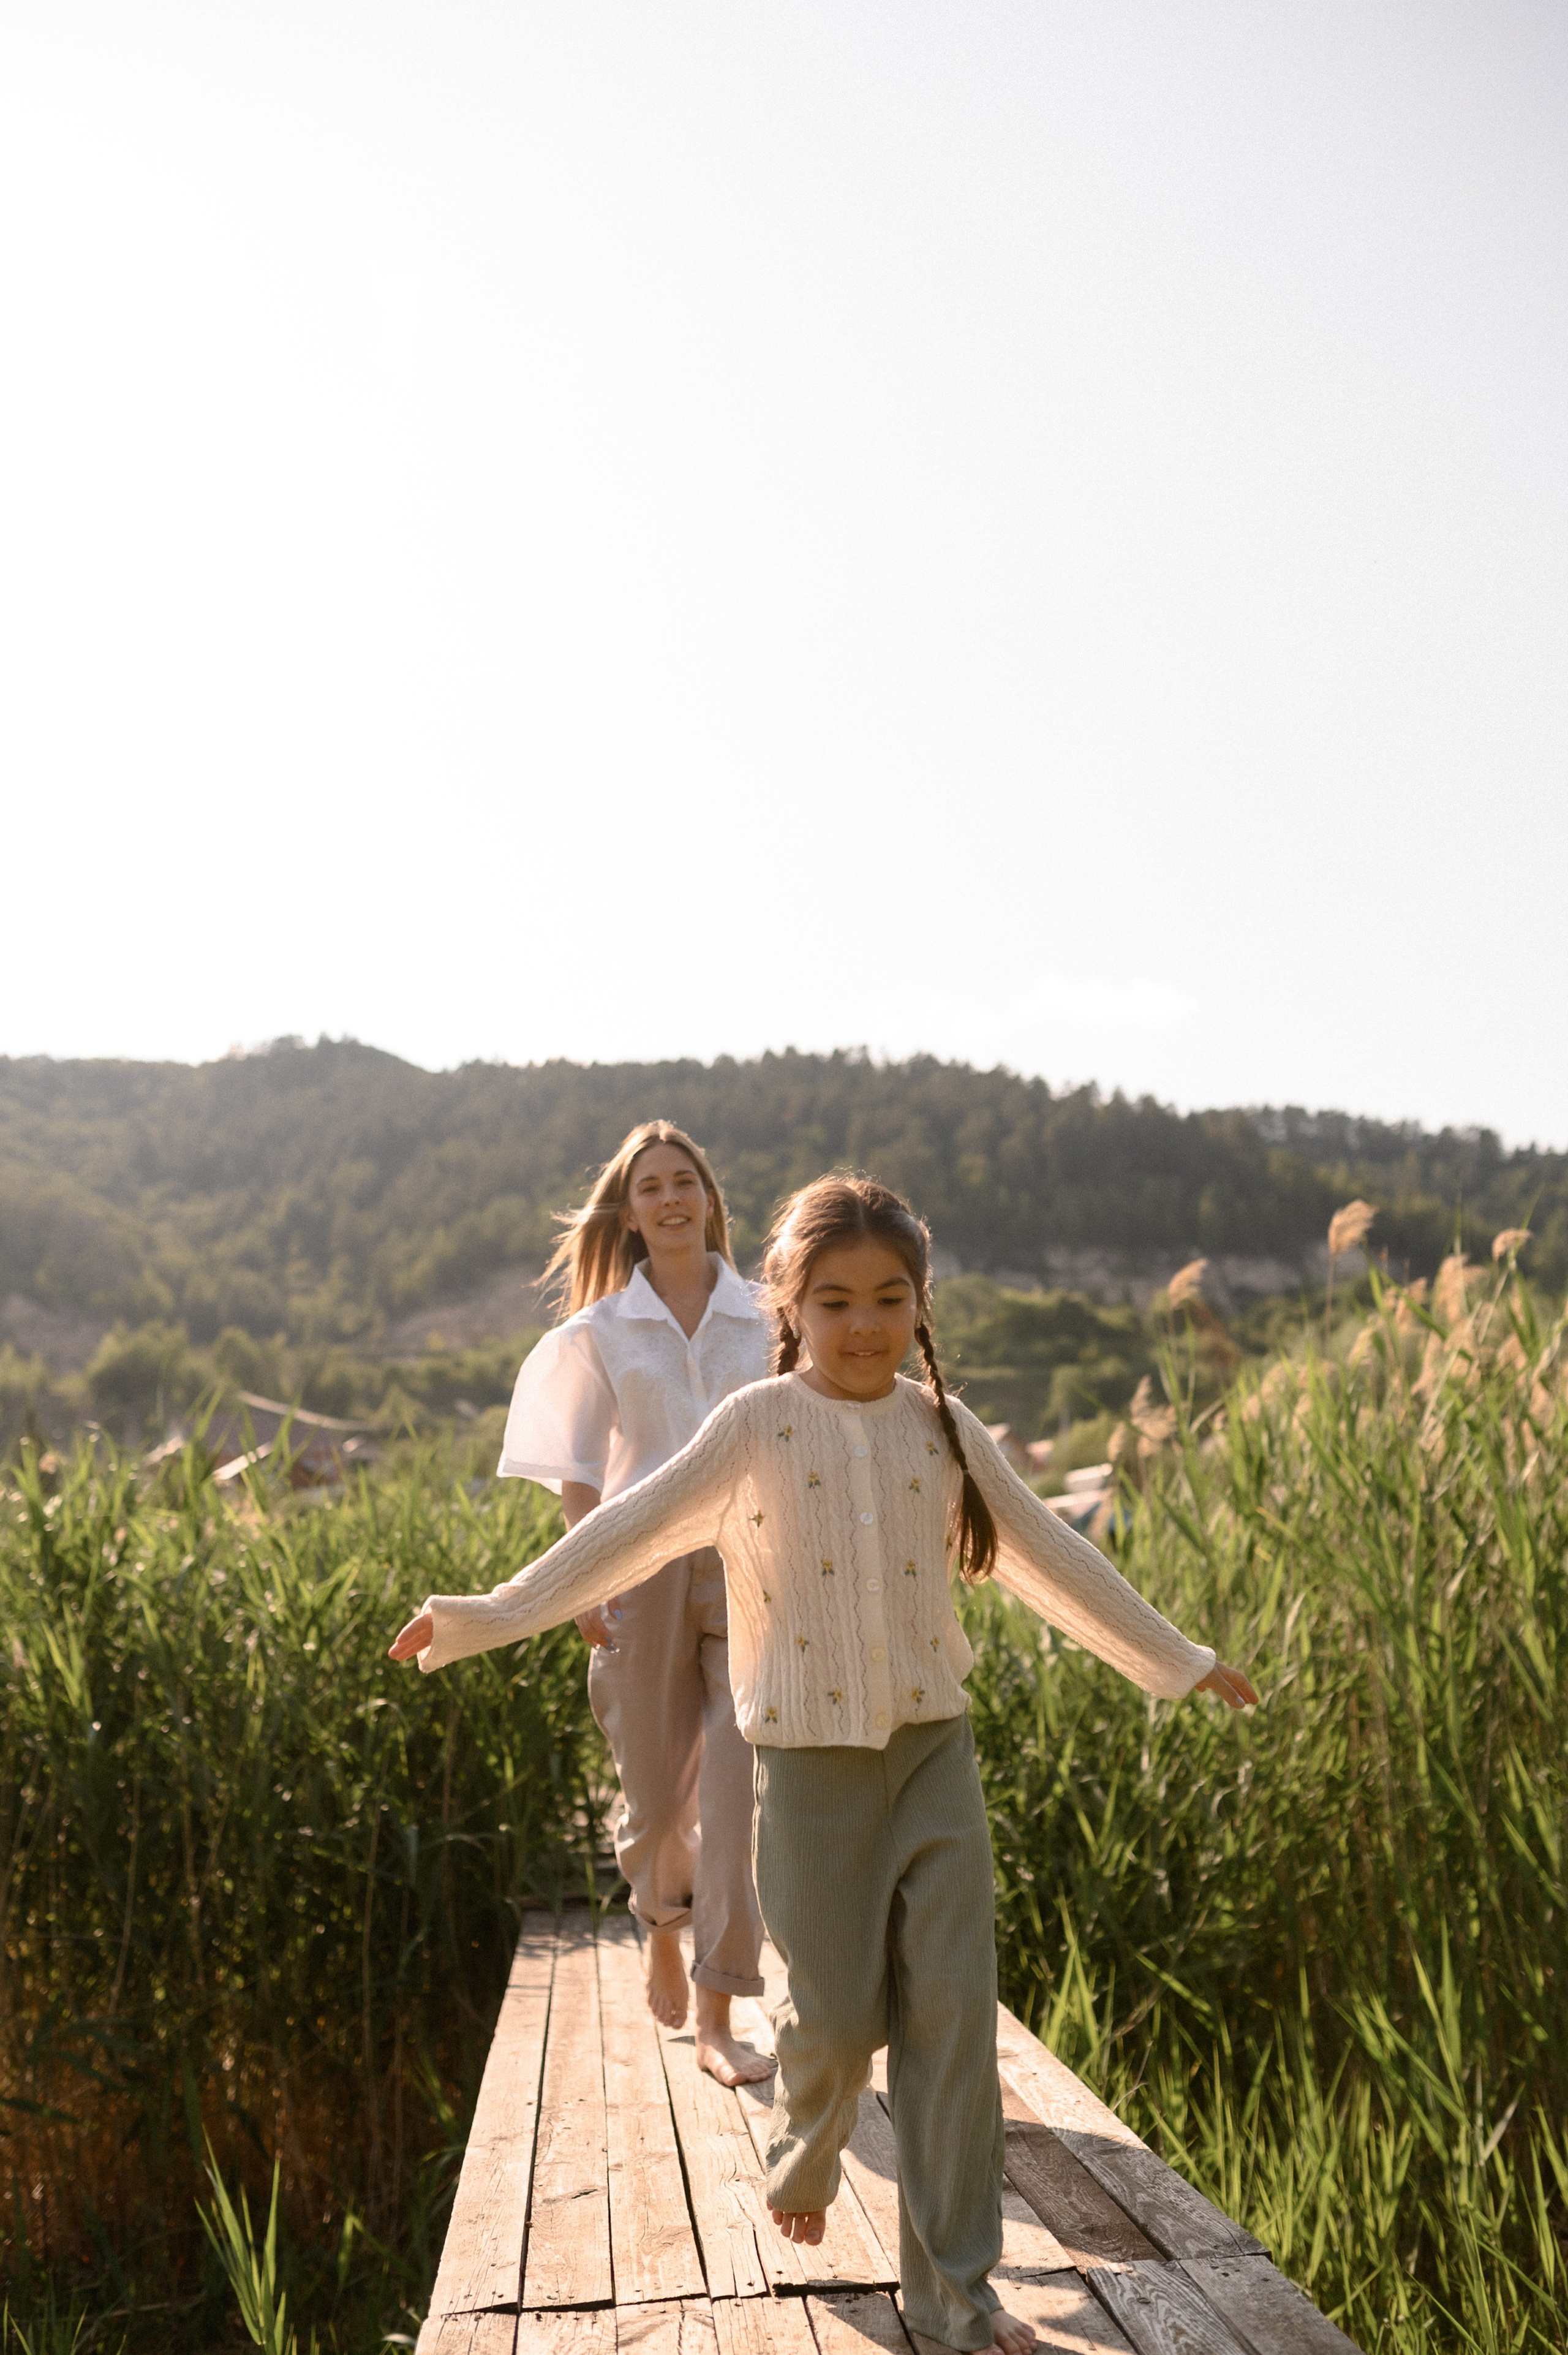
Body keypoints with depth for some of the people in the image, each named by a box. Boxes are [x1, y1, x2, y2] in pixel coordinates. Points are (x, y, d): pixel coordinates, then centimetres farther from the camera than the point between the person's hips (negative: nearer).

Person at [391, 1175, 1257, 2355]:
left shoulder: (943, 1429, 4)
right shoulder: (757, 1427, -6)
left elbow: (1050, 1557, 12)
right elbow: (630, 1533, -9)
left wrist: (1173, 1656, 17)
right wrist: (497, 1613, -15)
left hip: (934, 1750, 3)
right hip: (813, 1762, -2)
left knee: (954, 2011, -1)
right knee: (838, 2013, 6)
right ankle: (803, 2162, 40)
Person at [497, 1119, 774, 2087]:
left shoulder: (766, 1319, 6)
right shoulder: (600, 1331, 5)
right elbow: (579, 1471, 3)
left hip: (749, 1563, 0)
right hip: (648, 1565, 0)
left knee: (741, 1786, -8)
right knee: (658, 1782, 9)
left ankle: (719, 2018, 1)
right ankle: (663, 1927, 43)